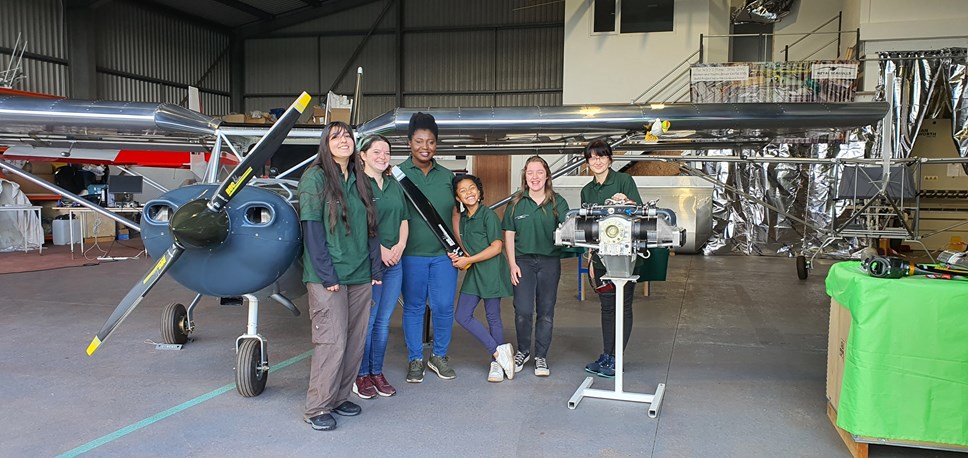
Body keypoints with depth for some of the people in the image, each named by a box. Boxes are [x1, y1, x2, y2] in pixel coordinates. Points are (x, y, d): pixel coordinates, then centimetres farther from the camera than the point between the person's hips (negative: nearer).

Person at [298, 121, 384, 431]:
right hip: (328, 276, -6)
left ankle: (339, 398, 22)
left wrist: (376, 270, 8)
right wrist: (326, 274, -15)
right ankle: (317, 408, 5)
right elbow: (312, 229, -10)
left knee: (355, 341, 9)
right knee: (332, 341, -7)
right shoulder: (315, 178, -5)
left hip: (360, 276, 6)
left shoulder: (360, 181, 14)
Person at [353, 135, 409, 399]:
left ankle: (377, 372, 22)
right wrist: (379, 249, -15)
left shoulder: (394, 185, 15)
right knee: (367, 321, -1)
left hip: (394, 261, 6)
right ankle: (361, 375, 12)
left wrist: (400, 245, 2)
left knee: (383, 321, 11)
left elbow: (404, 219, 18)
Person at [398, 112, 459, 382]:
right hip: (412, 254, -3)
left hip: (443, 253, 3)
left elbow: (454, 213, 15)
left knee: (444, 307, 4)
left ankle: (439, 356, 23)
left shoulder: (447, 176, 11)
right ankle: (415, 360, 21)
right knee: (413, 307, 7)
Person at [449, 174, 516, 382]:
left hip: (491, 272, -7)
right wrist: (456, 256, -2)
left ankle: (496, 363, 14)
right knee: (462, 316, 0)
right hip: (473, 273, 7)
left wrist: (468, 260, -15)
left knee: (493, 318, 2)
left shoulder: (488, 215, -10)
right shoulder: (462, 218, 11)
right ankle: (499, 351, 6)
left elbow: (496, 247, -15)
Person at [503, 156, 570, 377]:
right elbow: (509, 235, 5)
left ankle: (541, 356, 20)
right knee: (523, 311, -7)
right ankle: (523, 351, 17)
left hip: (550, 261, 0)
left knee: (546, 311, 7)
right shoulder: (516, 203, 4)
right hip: (523, 260, 0)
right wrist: (512, 264, -2)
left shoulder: (558, 202, 2)